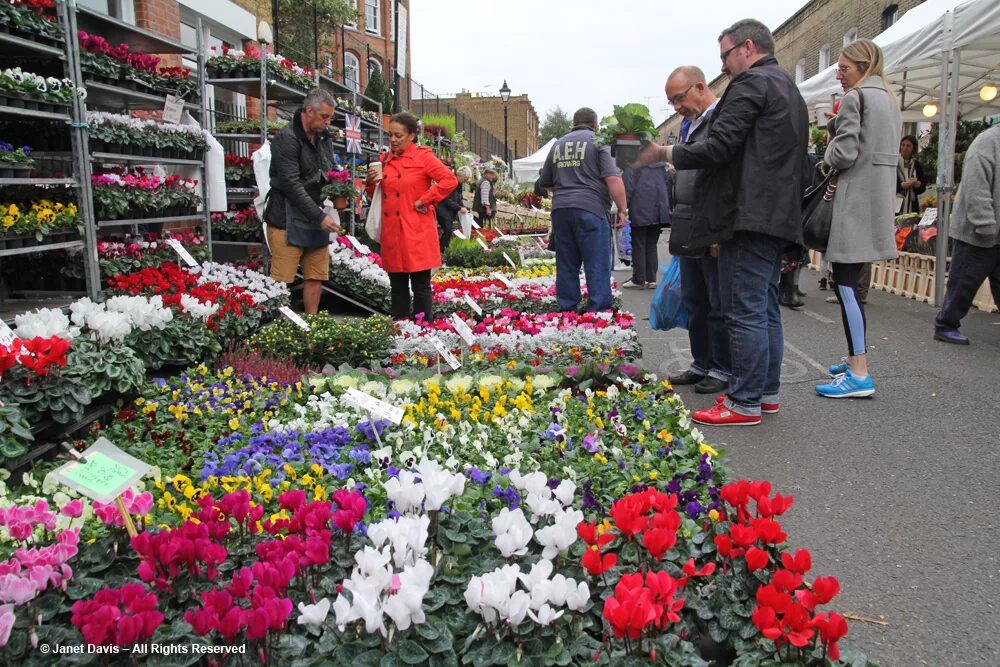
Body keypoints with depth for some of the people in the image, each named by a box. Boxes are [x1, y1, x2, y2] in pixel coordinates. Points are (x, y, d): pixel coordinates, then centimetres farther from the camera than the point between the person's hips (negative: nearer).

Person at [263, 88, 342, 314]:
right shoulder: (287, 138, -11)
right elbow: (291, 184, -17)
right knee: (281, 280, -9)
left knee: (316, 277, 9)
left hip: (317, 218, 8)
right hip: (288, 218, -8)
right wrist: (320, 217, -19)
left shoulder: (325, 138, 14)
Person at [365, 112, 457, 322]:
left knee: (421, 287, 0)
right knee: (397, 287, 12)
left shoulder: (423, 157, -3)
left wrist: (424, 201, -14)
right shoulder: (385, 160, 14)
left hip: (417, 233, -6)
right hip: (392, 234, 6)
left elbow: (450, 180, -14)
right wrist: (371, 183, 0)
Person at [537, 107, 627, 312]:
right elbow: (613, 179, -9)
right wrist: (622, 209, -6)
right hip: (590, 210, -5)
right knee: (597, 266, -3)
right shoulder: (598, 142, 2)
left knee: (566, 266, 10)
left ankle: (567, 312, 14)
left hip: (560, 210, 5)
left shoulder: (558, 145, 18)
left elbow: (544, 183, 24)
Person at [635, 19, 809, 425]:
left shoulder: (751, 84, -8)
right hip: (780, 218, 10)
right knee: (766, 310, 14)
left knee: (745, 312, -7)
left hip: (749, 218, -10)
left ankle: (745, 403, -2)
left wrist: (666, 153, -3)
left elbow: (718, 148, -17)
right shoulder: (790, 90, 24)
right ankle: (767, 393, 22)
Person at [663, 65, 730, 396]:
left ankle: (723, 371, 12)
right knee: (694, 303, 14)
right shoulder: (689, 124, 18)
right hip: (689, 231, 9)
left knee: (720, 305, 1)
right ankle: (701, 365, 25)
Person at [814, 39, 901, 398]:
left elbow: (844, 153, -17)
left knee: (844, 282, -10)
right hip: (879, 198, 9)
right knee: (849, 280, 15)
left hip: (855, 200, -9)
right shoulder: (890, 101, 19)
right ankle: (855, 358, 22)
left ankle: (860, 375, -12)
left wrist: (827, 154, 4)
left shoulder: (855, 97, -9)